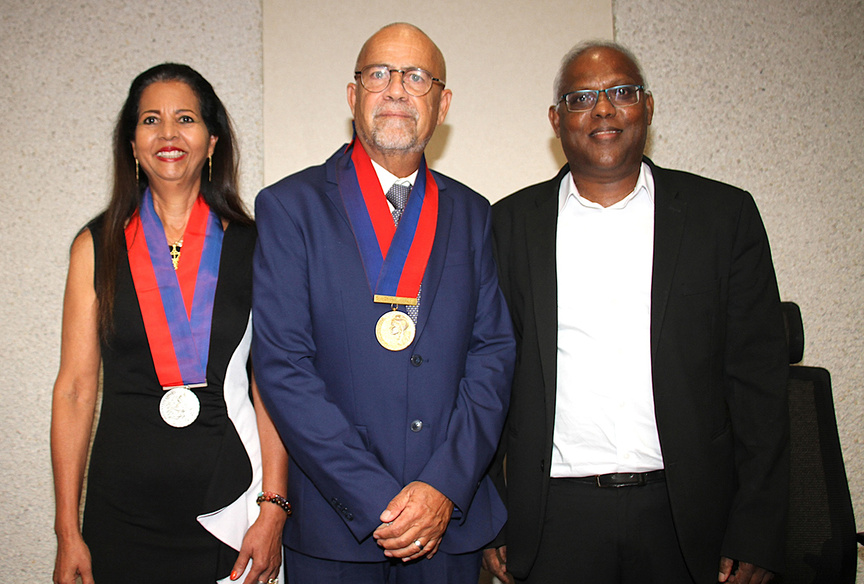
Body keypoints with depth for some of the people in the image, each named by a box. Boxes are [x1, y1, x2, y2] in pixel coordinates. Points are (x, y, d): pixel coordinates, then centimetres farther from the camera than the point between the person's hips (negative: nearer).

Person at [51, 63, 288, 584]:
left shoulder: (251, 246, 0)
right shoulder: (98, 246, 1)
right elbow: (75, 388, 1)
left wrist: (274, 508, -8)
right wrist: (68, 531, -1)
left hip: (228, 502, 0)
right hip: (123, 507, 1)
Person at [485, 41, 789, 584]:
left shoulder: (726, 214, 1)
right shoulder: (512, 223, 3)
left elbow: (758, 379, 0)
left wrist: (756, 533, -4)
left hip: (687, 517, 0)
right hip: (556, 515, 0)